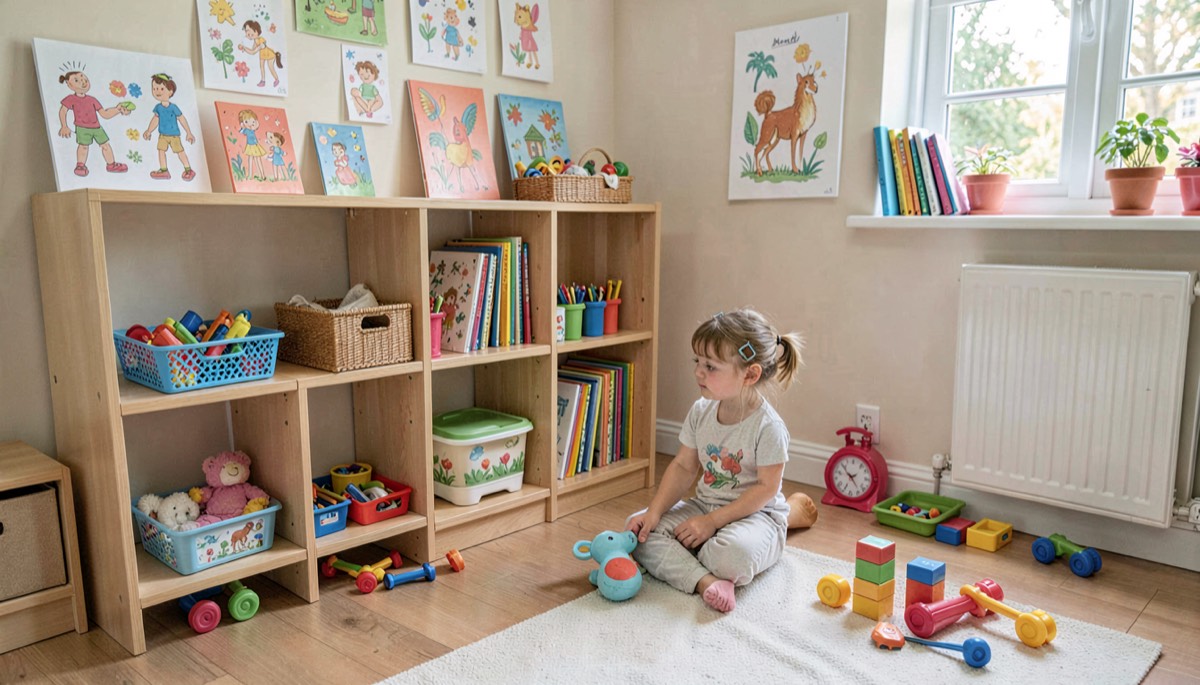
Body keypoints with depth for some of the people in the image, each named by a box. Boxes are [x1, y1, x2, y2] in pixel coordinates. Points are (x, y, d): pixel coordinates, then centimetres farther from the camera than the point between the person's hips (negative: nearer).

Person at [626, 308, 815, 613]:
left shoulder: (768, 426, -20)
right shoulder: (700, 412, -1)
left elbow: (766, 488, -18)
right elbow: (684, 467, 4)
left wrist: (711, 522, -21)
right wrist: (654, 512, -8)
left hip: (756, 514, -6)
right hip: (705, 505, 6)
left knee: (733, 555, -38)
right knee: (638, 529, -12)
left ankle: (675, 560, -5)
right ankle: (705, 581, -27)